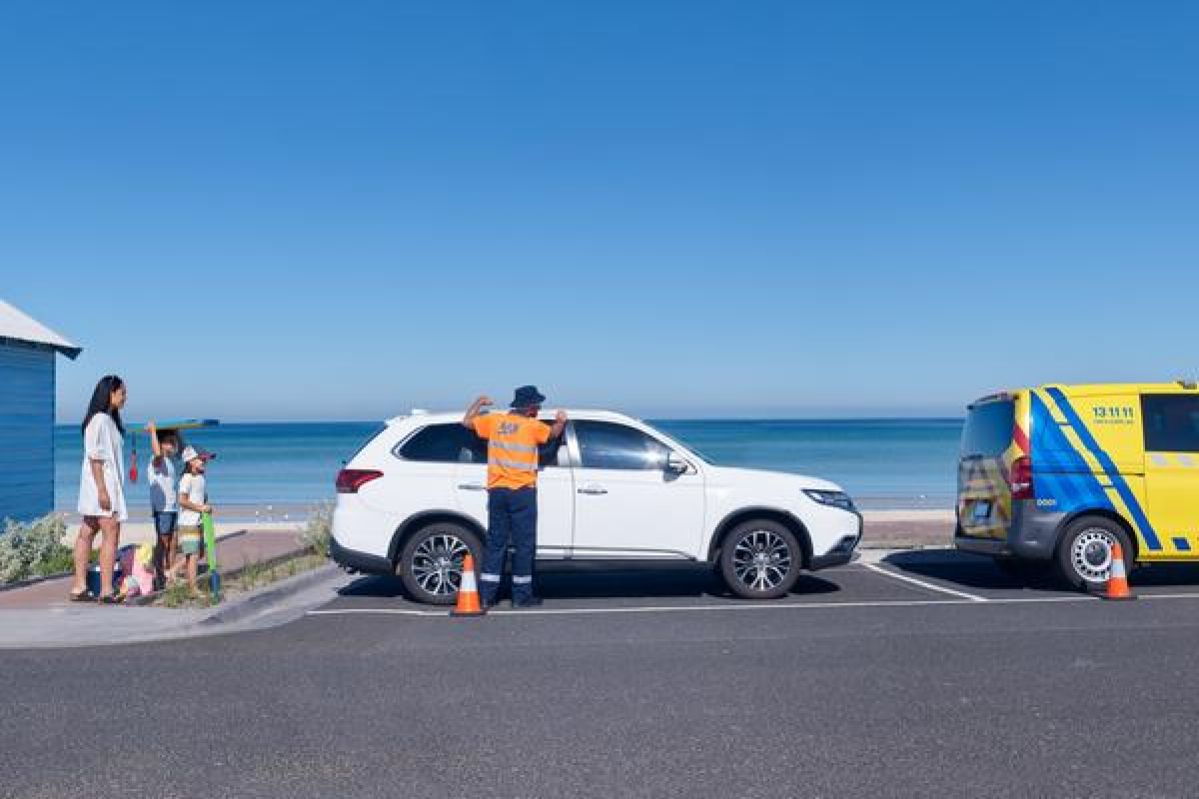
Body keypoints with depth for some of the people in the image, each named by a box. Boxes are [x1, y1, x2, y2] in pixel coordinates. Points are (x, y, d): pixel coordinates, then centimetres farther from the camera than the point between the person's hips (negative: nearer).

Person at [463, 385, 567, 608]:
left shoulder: (494, 420, 6)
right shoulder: (532, 426, -7)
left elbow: (466, 422, 14)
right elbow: (553, 433, -14)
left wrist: (478, 402, 30)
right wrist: (560, 420, 6)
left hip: (497, 490, 5)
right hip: (522, 492, -5)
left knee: (495, 542, 11)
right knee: (524, 544, 4)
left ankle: (486, 595, 9)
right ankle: (521, 596, 8)